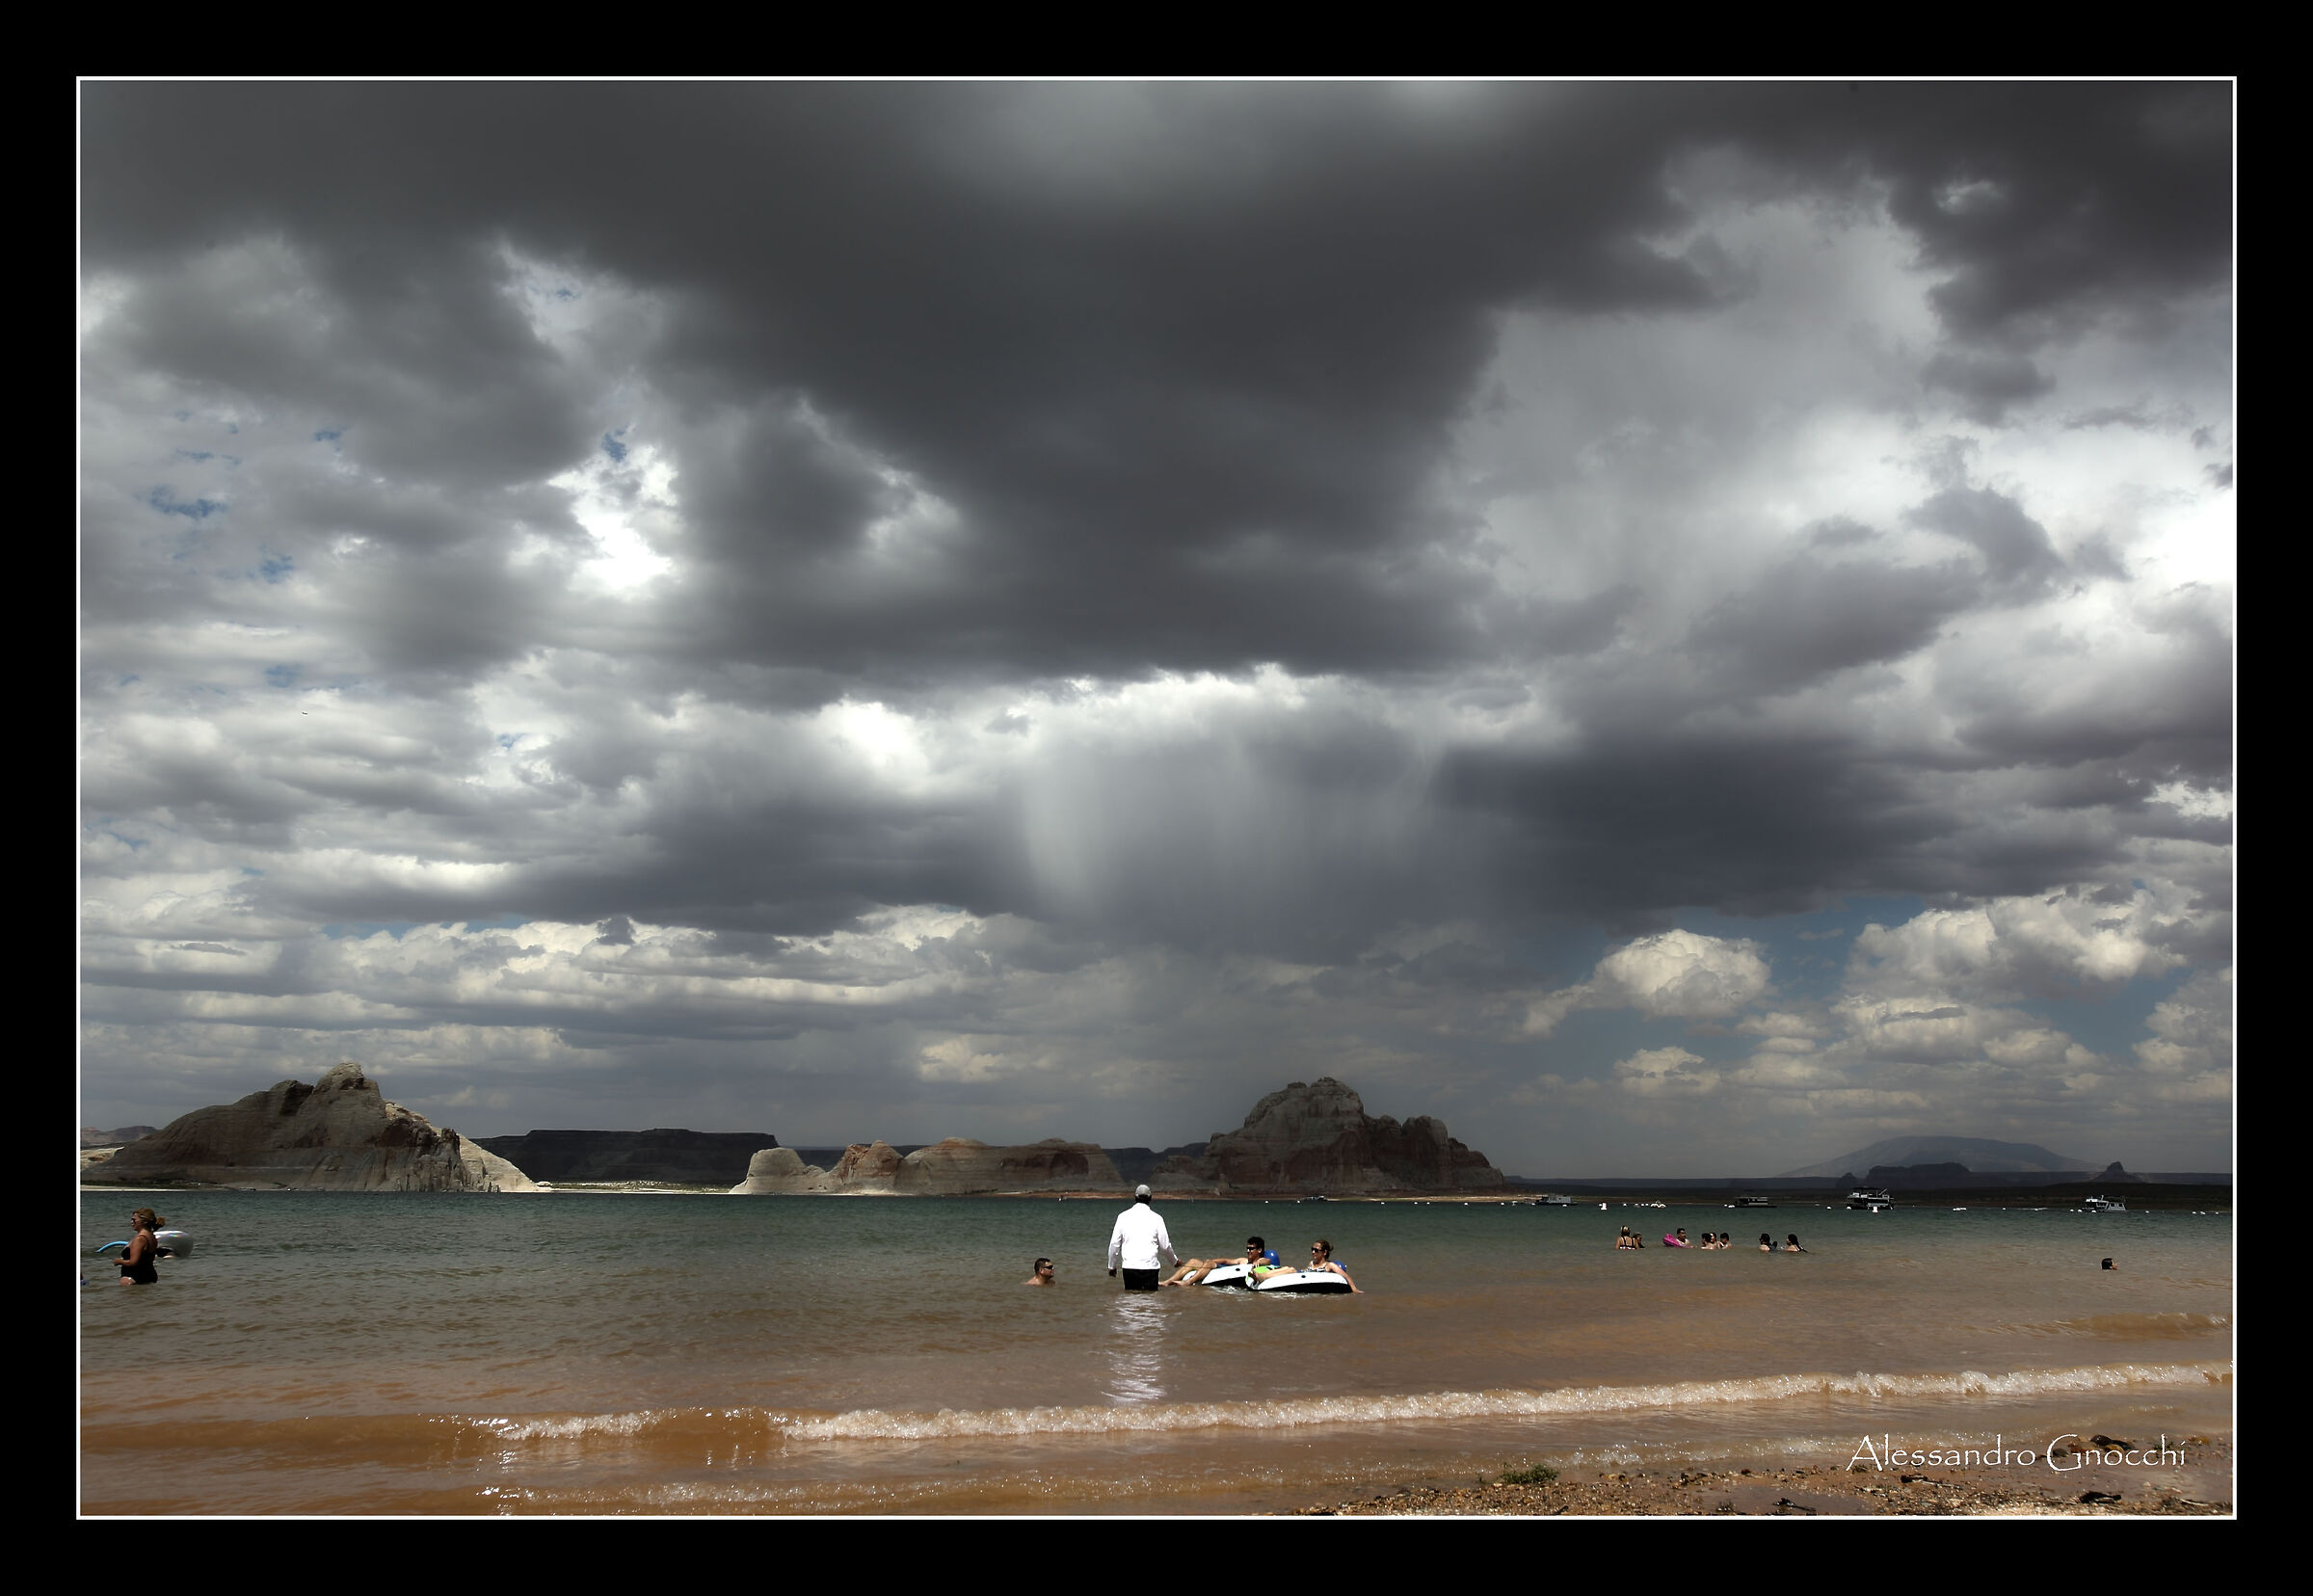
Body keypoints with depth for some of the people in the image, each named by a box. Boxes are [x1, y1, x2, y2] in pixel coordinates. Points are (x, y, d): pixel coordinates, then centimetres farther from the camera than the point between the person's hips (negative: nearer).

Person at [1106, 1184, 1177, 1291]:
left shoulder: (1123, 1217, 5)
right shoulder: (1156, 1218, 0)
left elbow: (1114, 1244, 7)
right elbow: (1165, 1246, 4)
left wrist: (1112, 1266, 21)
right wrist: (1174, 1261, 22)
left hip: (1129, 1266, 2)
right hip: (1150, 1266, -2)